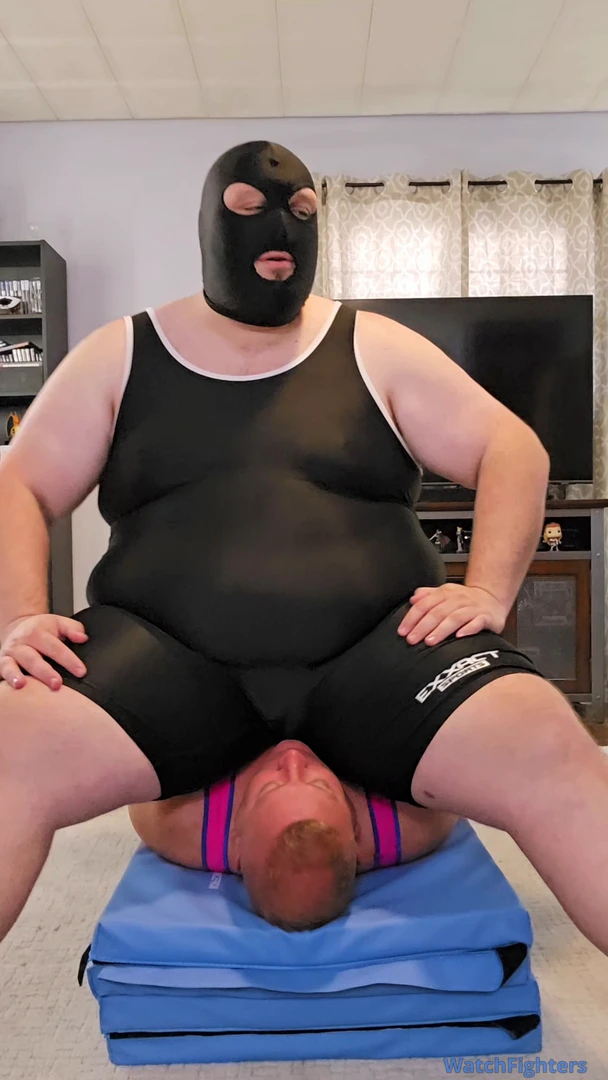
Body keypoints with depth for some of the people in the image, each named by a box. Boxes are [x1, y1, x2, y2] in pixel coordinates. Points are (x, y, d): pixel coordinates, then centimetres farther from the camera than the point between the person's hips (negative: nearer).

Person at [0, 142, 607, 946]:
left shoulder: (376, 350, 12)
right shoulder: (119, 357, 14)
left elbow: (512, 450, 9)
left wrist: (488, 591, -8)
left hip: (375, 653, 0)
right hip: (169, 660, 1)